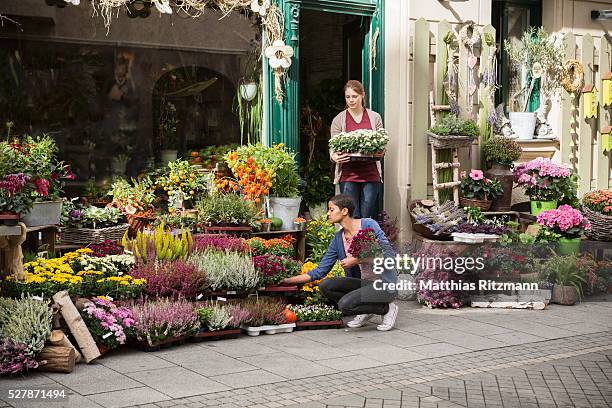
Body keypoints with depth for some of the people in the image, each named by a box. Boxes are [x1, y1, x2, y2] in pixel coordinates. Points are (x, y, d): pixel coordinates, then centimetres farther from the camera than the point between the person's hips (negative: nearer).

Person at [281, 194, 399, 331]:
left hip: (385, 284, -7)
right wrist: (289, 280, 1)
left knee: (345, 304, -25)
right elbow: (319, 271, 7)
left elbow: (389, 254, -16)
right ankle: (366, 312, 5)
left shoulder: (368, 225, -11)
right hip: (364, 283, 7)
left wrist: (358, 260, -18)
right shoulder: (338, 239, 6)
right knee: (325, 285, -11)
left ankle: (388, 309, -1)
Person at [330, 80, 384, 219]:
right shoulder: (338, 120, 6)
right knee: (352, 217, -5)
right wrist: (335, 157, -20)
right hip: (348, 175, -1)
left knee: (367, 217, 3)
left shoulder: (375, 118, 10)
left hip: (371, 174, 1)